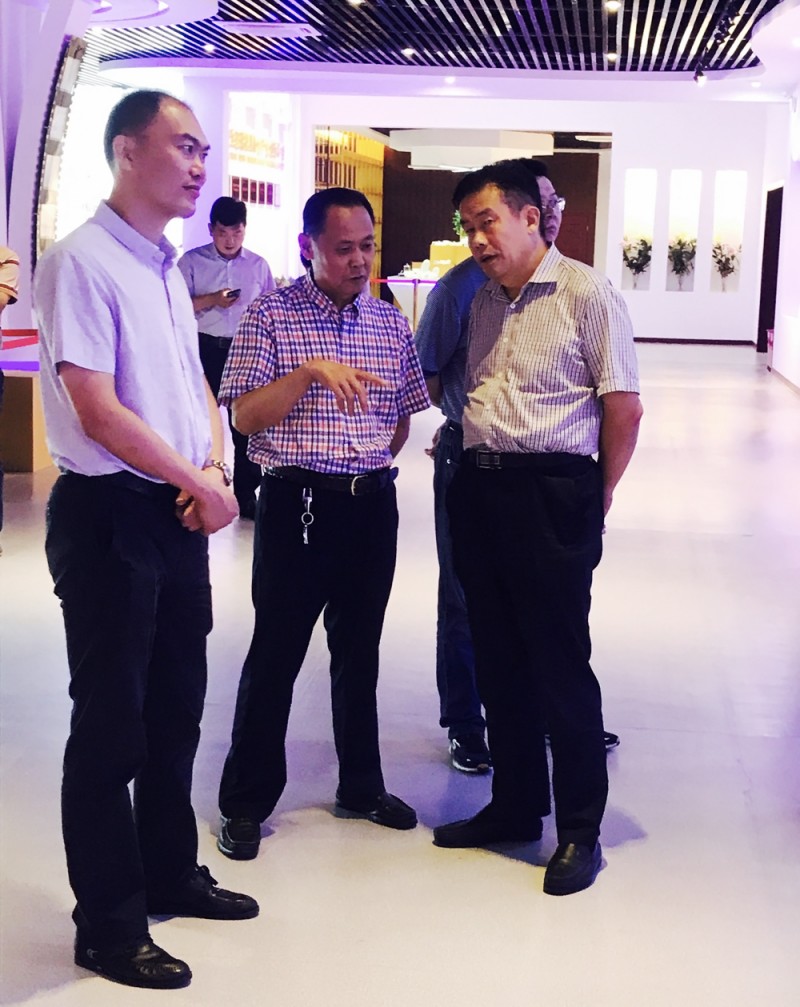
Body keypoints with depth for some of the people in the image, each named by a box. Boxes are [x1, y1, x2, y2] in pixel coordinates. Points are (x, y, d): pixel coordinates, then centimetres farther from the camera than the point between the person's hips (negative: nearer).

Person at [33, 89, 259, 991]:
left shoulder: (165, 269, 13)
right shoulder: (81, 261, -14)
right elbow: (99, 413, -20)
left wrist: (216, 468, -1)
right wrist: (204, 485, -12)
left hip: (180, 515, 9)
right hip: (110, 517, -8)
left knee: (175, 712, 18)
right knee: (110, 724, 2)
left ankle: (170, 875, 35)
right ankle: (108, 927, 15)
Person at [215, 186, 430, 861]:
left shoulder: (392, 323, 9)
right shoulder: (271, 315, -5)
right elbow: (245, 415, -12)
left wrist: (378, 463, 5)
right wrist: (308, 370, -24)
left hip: (373, 505, 5)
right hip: (297, 504, -4)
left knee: (360, 651, 15)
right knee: (275, 654, 0)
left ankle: (362, 786, 30)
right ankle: (246, 804, 13)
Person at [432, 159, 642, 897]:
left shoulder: (587, 295, -8)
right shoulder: (485, 302, 15)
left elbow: (624, 407, -8)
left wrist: (595, 502, -4)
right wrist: (467, 458, 9)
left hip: (551, 493, -7)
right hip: (478, 490, 7)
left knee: (561, 667, -1)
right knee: (499, 662, 14)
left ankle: (580, 830, 13)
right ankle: (516, 805, 29)